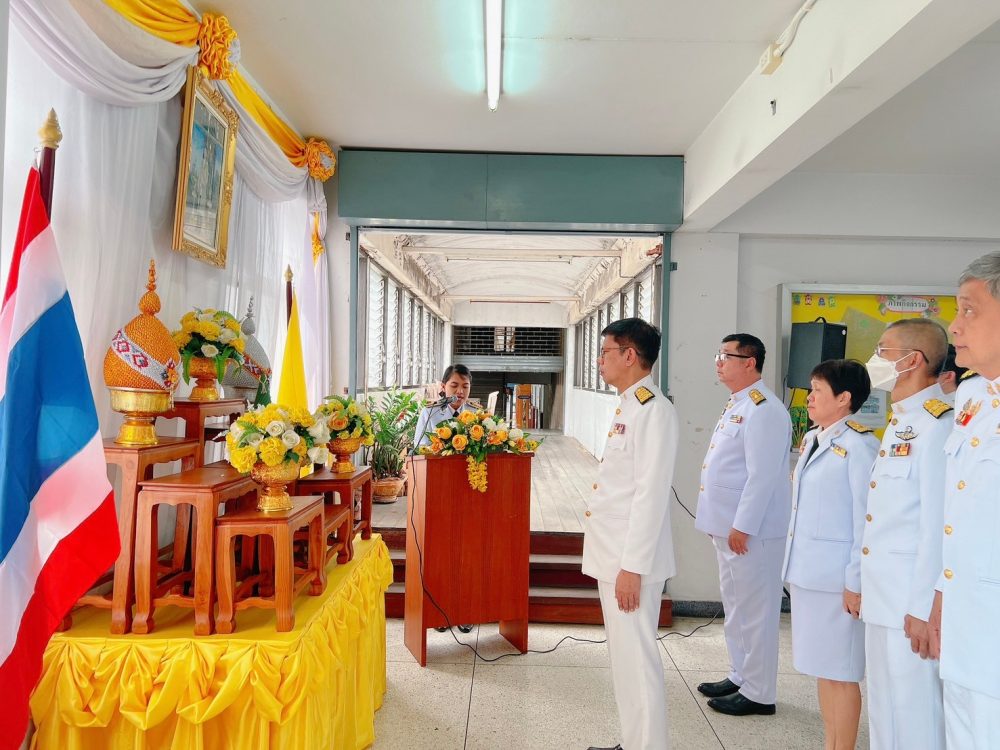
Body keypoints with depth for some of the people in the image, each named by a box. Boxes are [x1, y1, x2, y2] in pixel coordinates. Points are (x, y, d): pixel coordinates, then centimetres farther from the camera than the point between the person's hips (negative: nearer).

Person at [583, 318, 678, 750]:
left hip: (631, 559, -10)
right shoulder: (628, 406, 13)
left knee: (636, 660, 1)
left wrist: (632, 567, -21)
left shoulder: (654, 409, -16)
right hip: (612, 553, 10)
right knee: (622, 657, 19)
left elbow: (651, 494, -21)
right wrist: (616, 559, 17)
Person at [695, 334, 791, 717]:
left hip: (749, 531, -10)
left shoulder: (764, 410, -17)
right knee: (735, 608, 19)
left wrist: (742, 526, -20)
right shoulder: (735, 404, 13)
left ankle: (758, 693, 16)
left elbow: (762, 475, -22)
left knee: (753, 612, 3)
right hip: (727, 527, 10)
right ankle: (740, 676, 34)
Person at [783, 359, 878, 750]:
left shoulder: (858, 445, -15)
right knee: (820, 667, 18)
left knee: (841, 672, 5)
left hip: (836, 579, -8)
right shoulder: (811, 439, 10)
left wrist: (856, 582, -14)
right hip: (807, 573, 8)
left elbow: (867, 520, -15)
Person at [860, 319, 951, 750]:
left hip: (911, 603, -9)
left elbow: (938, 524, -21)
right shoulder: (900, 423, 13)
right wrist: (863, 583, 16)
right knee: (884, 710, 20)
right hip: (883, 598, 9)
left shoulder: (937, 423, -17)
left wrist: (924, 608, -19)